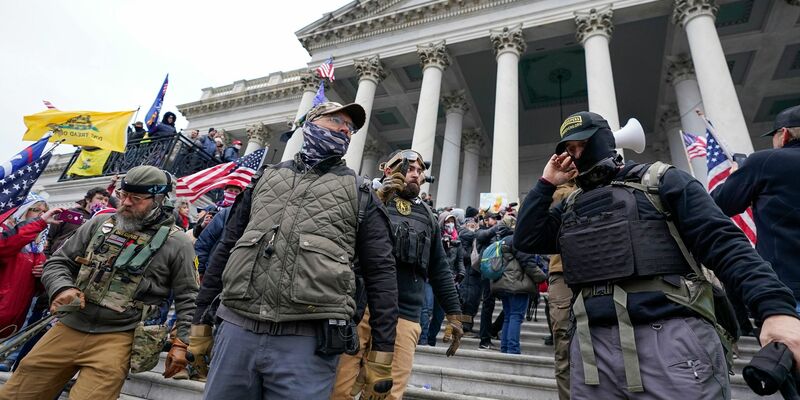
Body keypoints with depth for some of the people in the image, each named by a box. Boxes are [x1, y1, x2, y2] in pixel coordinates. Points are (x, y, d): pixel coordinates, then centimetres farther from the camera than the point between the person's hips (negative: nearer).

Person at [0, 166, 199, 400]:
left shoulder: (176, 243, -6)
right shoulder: (99, 224, 7)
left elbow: (187, 298, -4)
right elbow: (58, 262, 14)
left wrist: (181, 343, -11)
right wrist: (62, 288, -8)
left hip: (118, 337, -4)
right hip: (68, 328, 5)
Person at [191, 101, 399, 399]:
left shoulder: (360, 195, 7)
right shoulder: (266, 178, 16)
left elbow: (380, 275, 2)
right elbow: (225, 250, 17)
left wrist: (381, 353, -2)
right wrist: (201, 321, 15)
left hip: (308, 341, -2)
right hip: (236, 329, 3)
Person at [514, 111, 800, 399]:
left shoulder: (660, 181, 5)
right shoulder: (570, 206, 17)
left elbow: (723, 242, -4)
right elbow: (525, 240, 8)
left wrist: (775, 306, -18)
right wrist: (546, 184, 8)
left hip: (671, 338, -3)